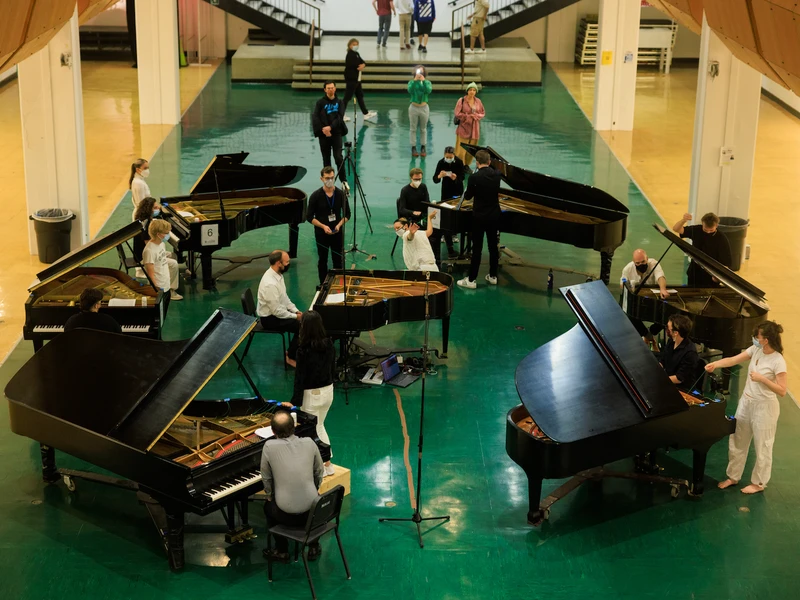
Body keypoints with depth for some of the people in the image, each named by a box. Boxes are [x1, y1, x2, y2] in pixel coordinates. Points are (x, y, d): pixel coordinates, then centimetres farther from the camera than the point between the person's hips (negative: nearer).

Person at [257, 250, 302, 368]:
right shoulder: (270, 284, -31)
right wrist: (295, 316, -16)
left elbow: (284, 297, 12)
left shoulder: (278, 274, -1)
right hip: (270, 319, -9)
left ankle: (292, 350, 16)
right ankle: (291, 357, -1)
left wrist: (295, 311, 2)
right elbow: (277, 311, -27)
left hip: (277, 311, 9)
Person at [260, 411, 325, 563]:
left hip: (286, 514, -2)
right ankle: (314, 547, 39)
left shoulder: (269, 447, -10)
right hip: (311, 511, 2)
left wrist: (269, 496, 21)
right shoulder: (309, 443, -3)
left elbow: (266, 478, 2)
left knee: (268, 505, 33)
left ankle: (282, 551, 34)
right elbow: (319, 473, 9)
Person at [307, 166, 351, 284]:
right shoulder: (316, 196, -11)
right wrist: (323, 226, -19)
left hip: (337, 233, 2)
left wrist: (339, 225, -15)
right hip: (321, 234, -1)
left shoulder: (340, 194, -5)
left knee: (338, 260, 7)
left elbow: (347, 214, 3)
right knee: (323, 260, 9)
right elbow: (309, 217, -7)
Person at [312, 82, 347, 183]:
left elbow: (340, 117, -6)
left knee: (339, 158, -12)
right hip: (323, 134, 1)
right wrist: (322, 129, -17)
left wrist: (330, 127, -19)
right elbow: (315, 118, -5)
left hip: (336, 133, -1)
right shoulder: (320, 102, 3)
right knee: (326, 159, 7)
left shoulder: (339, 102, 6)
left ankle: (343, 180, -5)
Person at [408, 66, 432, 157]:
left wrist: (423, 81, -24)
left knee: (423, 129, 8)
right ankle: (413, 148, 8)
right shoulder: (411, 82, 0)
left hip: (424, 107, 1)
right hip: (414, 107, -1)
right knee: (413, 129, 4)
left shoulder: (427, 82, 1)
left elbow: (428, 91, -19)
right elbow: (410, 90, -20)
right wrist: (415, 80, -26)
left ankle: (423, 148, 13)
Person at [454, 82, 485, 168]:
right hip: (464, 128, -4)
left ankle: (466, 166, 21)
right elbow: (457, 114, -10)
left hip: (474, 129, 4)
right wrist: (469, 116, -12)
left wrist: (476, 116, -9)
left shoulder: (478, 101, 7)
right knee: (461, 151, -7)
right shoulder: (461, 101, -6)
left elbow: (483, 113, 12)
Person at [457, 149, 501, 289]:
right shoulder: (496, 175, -4)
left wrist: (469, 191, 13)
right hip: (494, 216, 4)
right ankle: (493, 276, 24)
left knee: (477, 248, 0)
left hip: (479, 217, -4)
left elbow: (467, 196, -9)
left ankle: (471, 280, 4)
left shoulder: (474, 177, -19)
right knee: (493, 246, 14)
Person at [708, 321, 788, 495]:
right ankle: (733, 476, 33)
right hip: (746, 402, 7)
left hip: (764, 407, -7)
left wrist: (762, 379, -27)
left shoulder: (778, 361, -22)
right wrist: (716, 364, -15)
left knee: (762, 447, 8)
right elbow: (733, 360, 2)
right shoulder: (755, 350, -2)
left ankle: (758, 483, 25)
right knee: (737, 442, 17)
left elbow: (782, 391, -21)